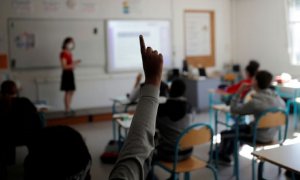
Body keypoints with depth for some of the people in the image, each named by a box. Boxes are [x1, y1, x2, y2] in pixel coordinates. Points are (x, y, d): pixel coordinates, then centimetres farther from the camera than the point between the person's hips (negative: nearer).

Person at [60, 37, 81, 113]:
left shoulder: (69, 53, 13)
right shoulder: (63, 53, -14)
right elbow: (64, 66, -20)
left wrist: (75, 63, 5)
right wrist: (73, 64, -27)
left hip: (71, 73, 9)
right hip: (66, 74, -9)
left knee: (71, 92, 11)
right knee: (67, 92, -6)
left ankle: (68, 108, 18)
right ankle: (67, 109, 0)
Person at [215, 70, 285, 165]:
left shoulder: (255, 102, -29)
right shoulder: (278, 98, -7)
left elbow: (234, 109, -19)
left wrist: (239, 92, -11)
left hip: (259, 136, -8)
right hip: (270, 134, 8)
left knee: (225, 134, 8)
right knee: (237, 127, 27)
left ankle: (220, 155, 34)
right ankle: (227, 153, 37)